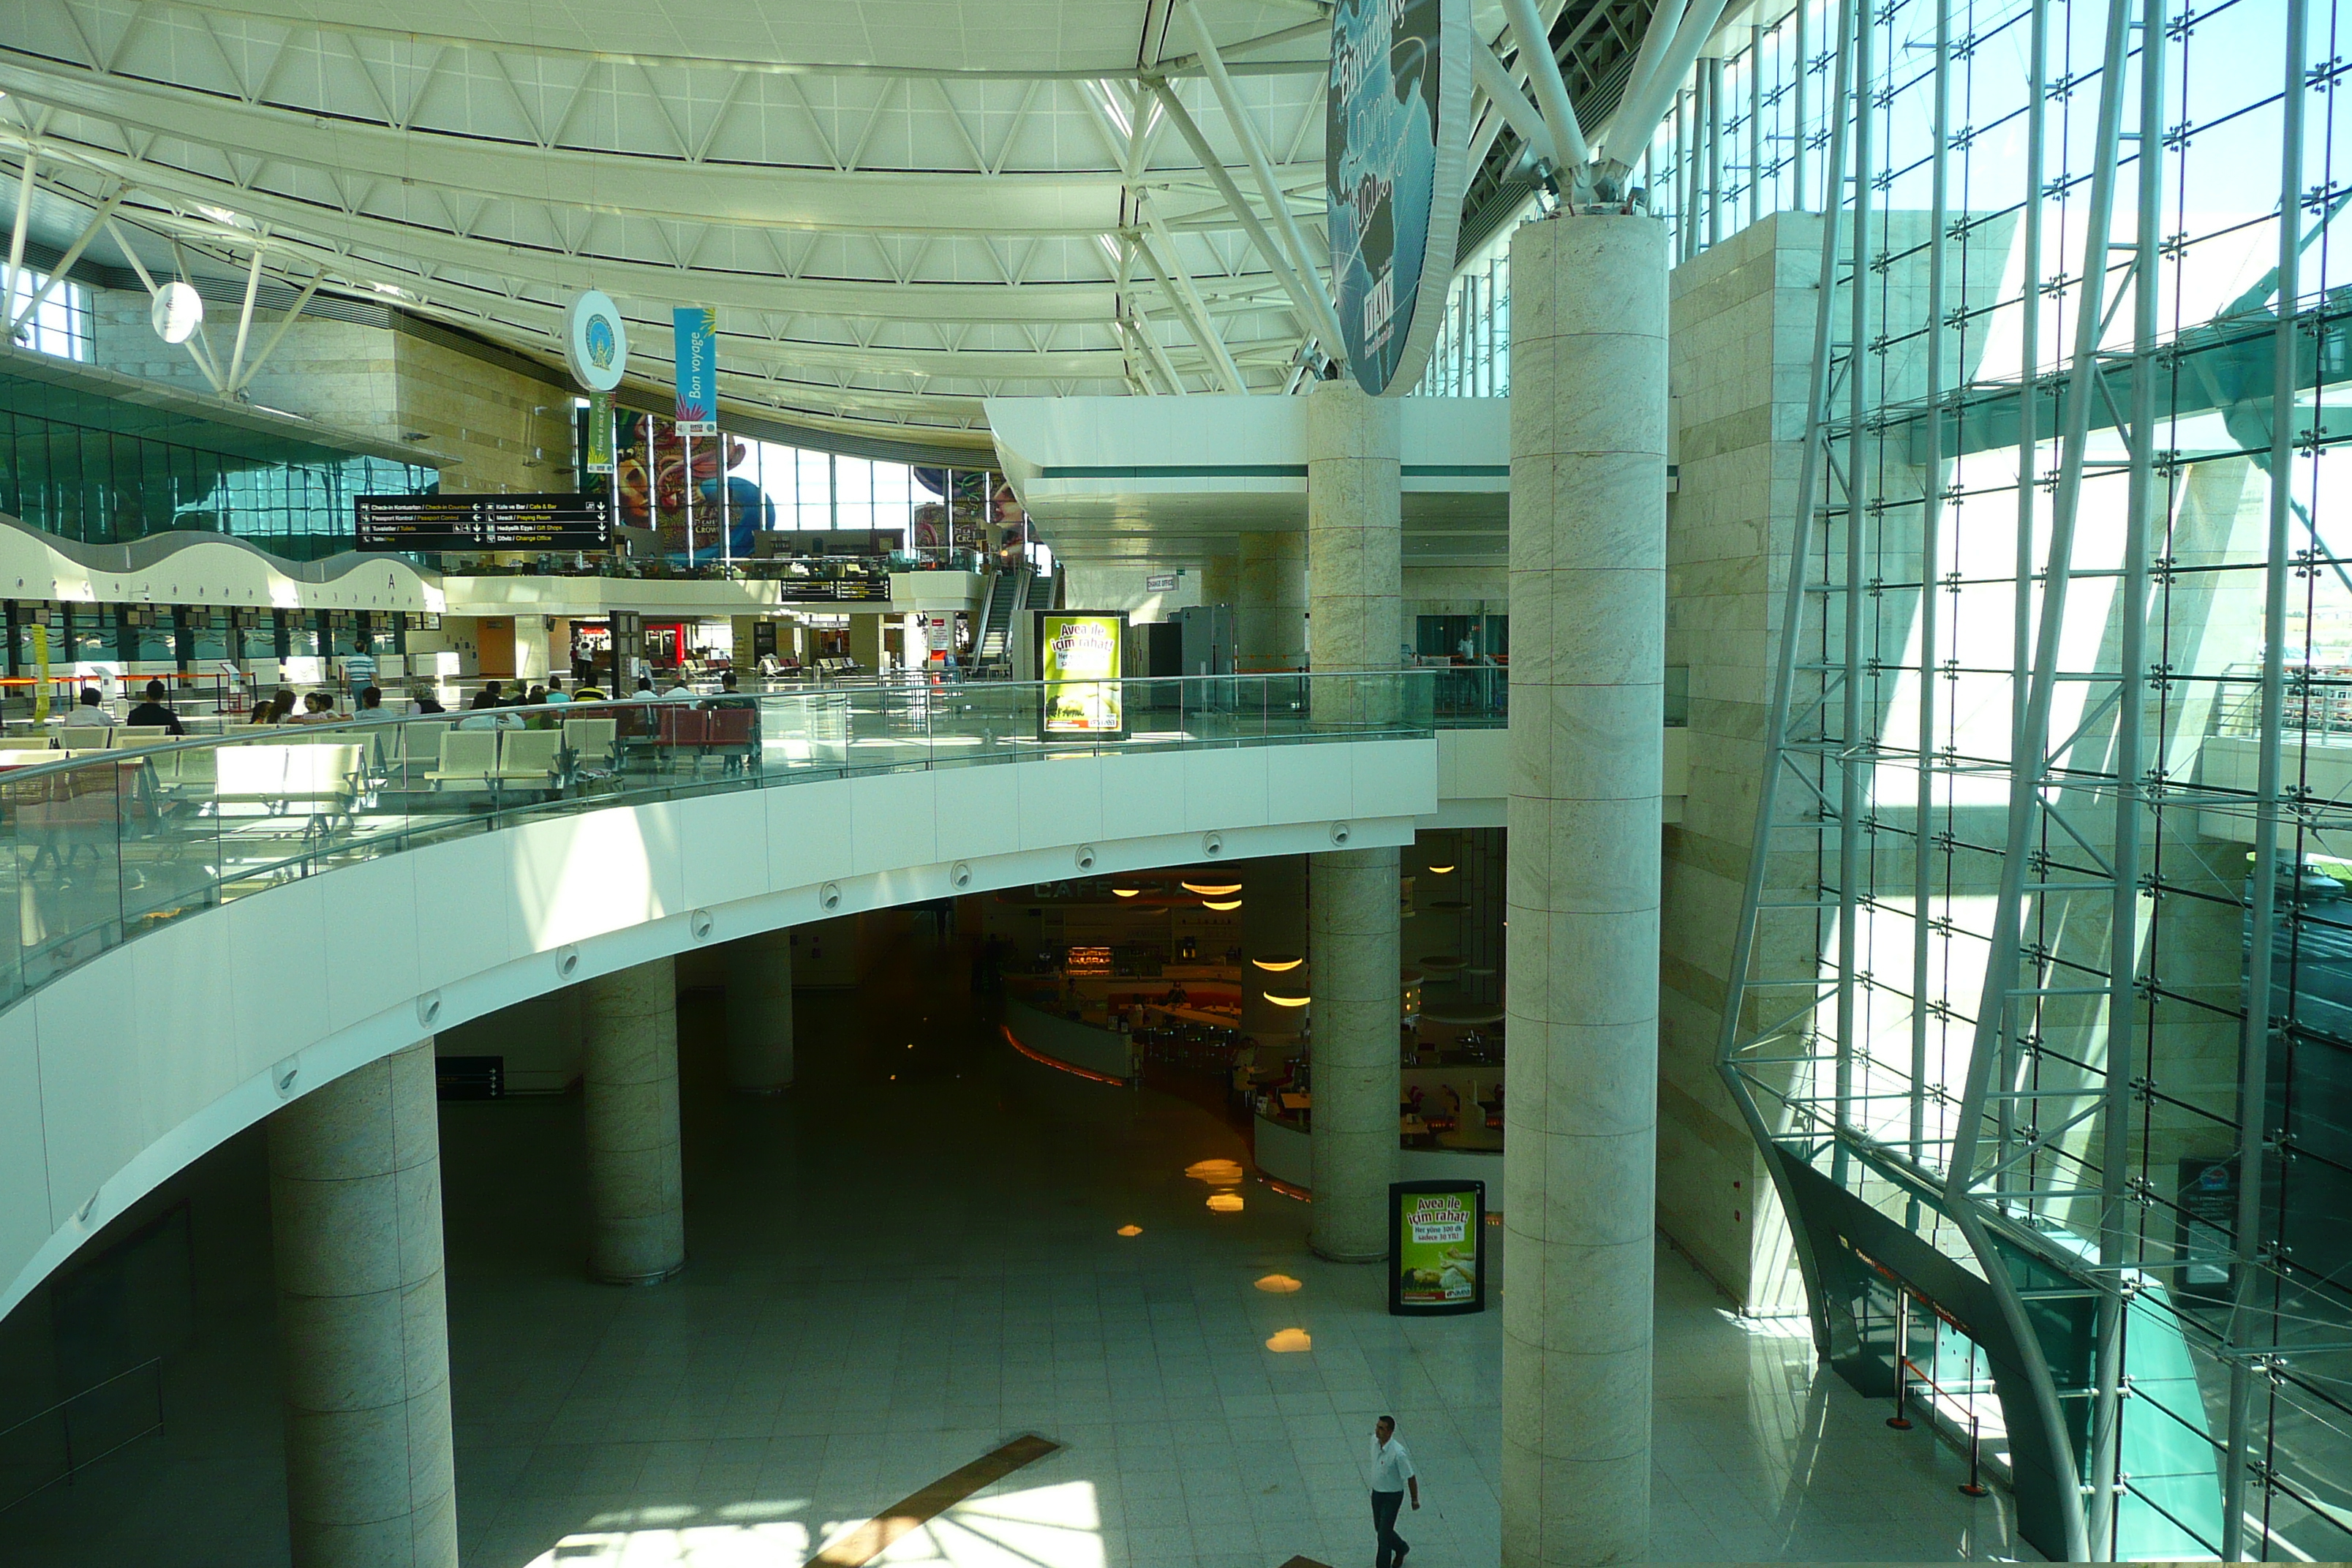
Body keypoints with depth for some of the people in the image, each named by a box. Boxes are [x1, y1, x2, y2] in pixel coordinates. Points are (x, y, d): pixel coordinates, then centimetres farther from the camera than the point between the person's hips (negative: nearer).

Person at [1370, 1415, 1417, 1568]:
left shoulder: (1398, 1453, -32)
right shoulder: (1375, 1441, -11)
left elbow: (1410, 1478, -20)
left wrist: (1415, 1500, -9)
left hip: (1392, 1496, -7)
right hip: (1376, 1492, 7)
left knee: (1383, 1535, -1)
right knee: (1379, 1528, 22)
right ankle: (1401, 1549, 48)